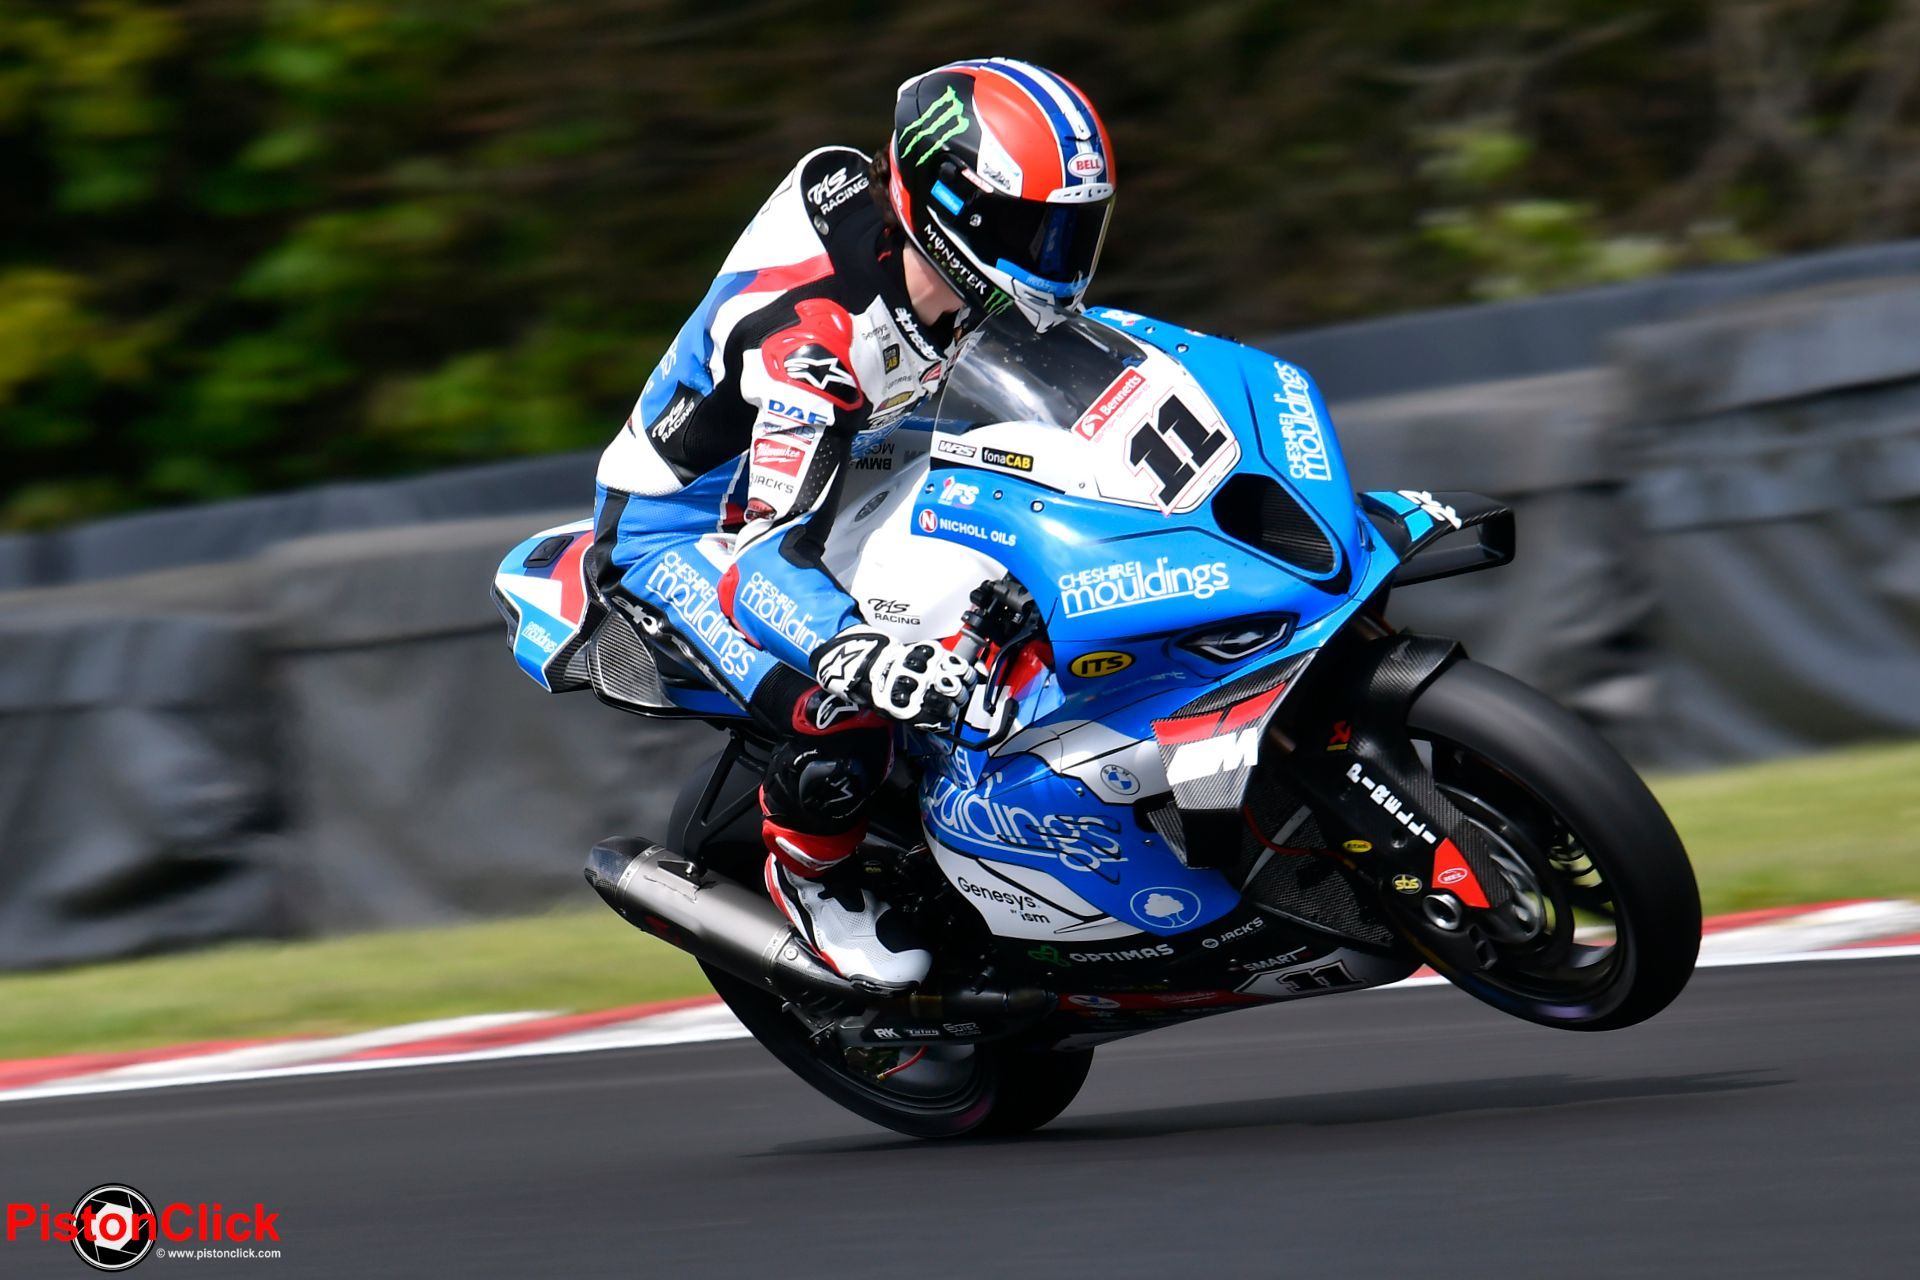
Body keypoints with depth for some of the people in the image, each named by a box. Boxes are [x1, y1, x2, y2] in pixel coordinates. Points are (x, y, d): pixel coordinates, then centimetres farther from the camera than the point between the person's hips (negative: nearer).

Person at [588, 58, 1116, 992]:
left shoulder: (957, 267, -14)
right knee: (845, 712, -30)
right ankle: (804, 870, 0)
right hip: (676, 528, -9)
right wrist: (876, 661, -64)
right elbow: (771, 553, -47)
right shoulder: (807, 327, -39)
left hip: (835, 482, 9)